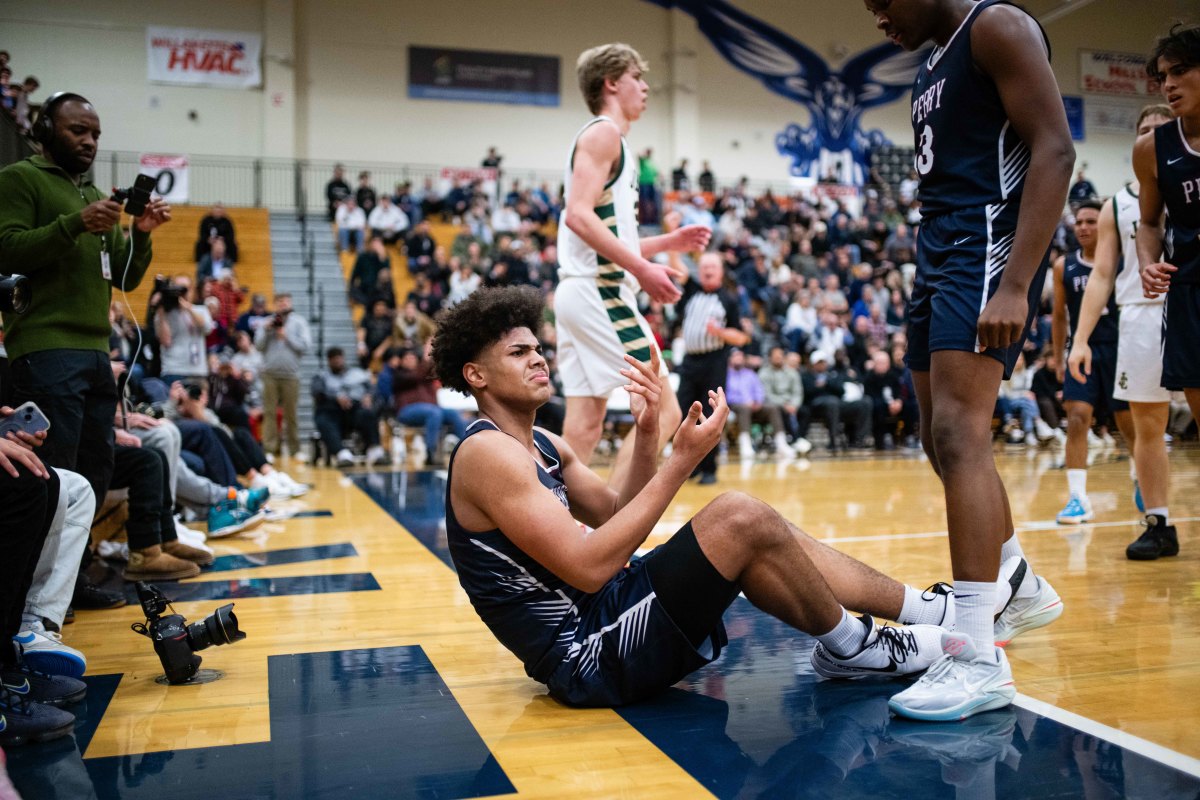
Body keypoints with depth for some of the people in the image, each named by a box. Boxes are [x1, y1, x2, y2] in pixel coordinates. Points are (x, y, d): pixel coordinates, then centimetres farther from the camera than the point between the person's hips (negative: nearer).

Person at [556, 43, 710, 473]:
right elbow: (578, 214, -20)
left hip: (577, 291, 10)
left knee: (585, 422, 7)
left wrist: (668, 242, 19)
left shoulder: (604, 138, 25)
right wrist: (642, 268, -22)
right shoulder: (603, 132, -4)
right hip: (599, 289, -10)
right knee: (663, 410, -8)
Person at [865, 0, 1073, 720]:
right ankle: (1021, 589, 31)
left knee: (958, 433, -20)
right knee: (945, 440, 13)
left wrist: (1014, 284, -26)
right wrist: (928, 276, 20)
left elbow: (1055, 151, -16)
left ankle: (980, 660, -18)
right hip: (939, 253, 10)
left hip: (987, 246, -10)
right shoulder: (933, 70, 22)